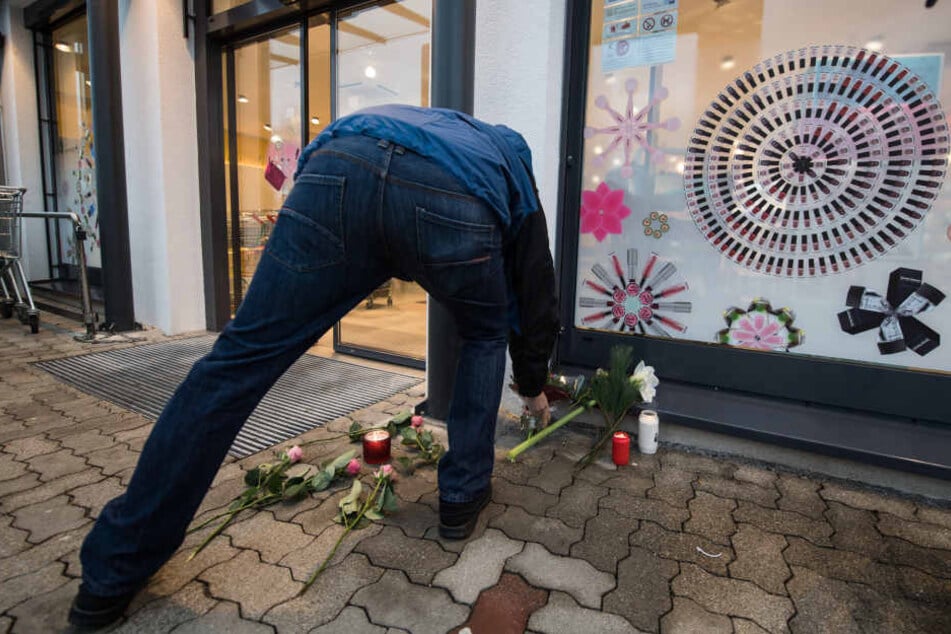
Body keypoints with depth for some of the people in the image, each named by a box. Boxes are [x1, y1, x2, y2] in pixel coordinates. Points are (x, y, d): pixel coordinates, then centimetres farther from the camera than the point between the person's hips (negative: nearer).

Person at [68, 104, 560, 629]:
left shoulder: (440, 125, 52)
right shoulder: (514, 170, 41)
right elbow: (537, 296, 42)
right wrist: (533, 386, 55)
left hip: (340, 167, 3)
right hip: (454, 201, -1)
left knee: (239, 360, 8)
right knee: (485, 336, 27)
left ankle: (112, 572, 20)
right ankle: (463, 496, 31)